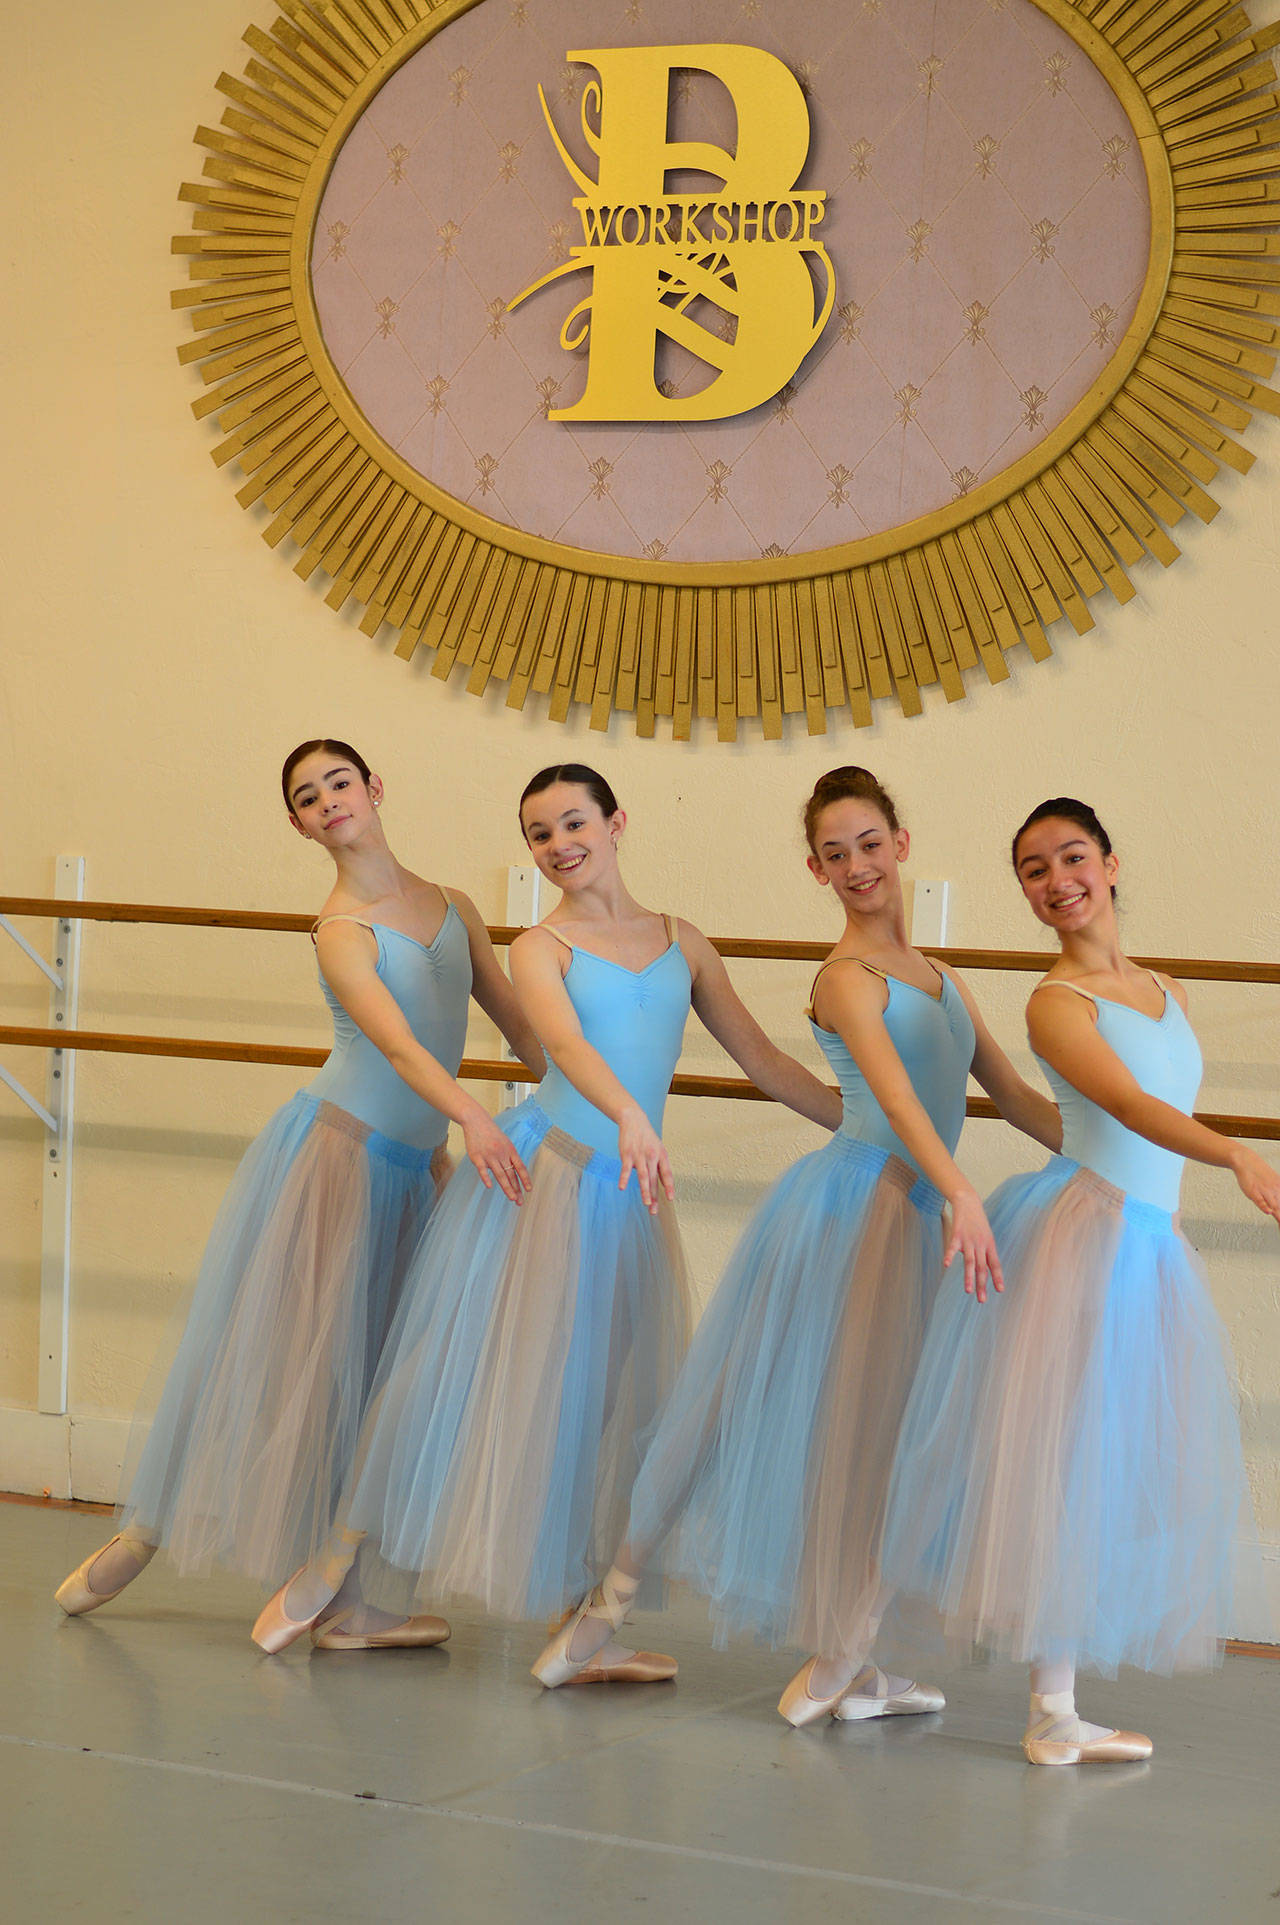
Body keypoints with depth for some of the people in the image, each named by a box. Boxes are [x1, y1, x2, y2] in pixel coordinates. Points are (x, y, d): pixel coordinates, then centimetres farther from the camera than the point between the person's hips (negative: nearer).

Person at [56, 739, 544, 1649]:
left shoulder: (454, 908, 7)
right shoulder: (341, 928, -13)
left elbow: (524, 1029, 12)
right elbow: (397, 1042, -29)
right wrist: (468, 1113, -44)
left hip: (412, 1168, 6)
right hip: (335, 1154, -6)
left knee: (377, 1373, 5)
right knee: (278, 1356, 0)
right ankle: (151, 1529, 15)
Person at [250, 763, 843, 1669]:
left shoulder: (682, 942, 10)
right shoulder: (541, 947, -4)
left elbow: (765, 1062, 15)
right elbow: (566, 1043, -23)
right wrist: (629, 1116, -42)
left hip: (630, 1196, 4)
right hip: (542, 1175, -4)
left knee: (608, 1399, 5)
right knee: (465, 1373, 0)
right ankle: (331, 1565, 13)